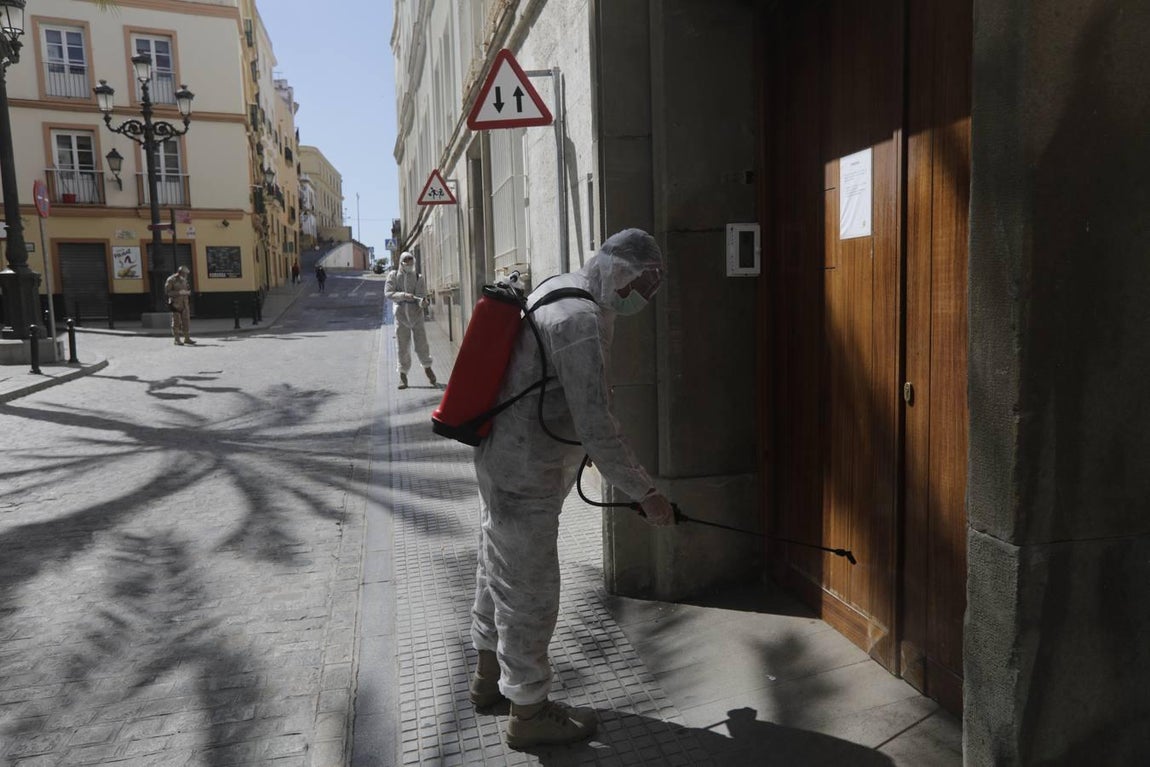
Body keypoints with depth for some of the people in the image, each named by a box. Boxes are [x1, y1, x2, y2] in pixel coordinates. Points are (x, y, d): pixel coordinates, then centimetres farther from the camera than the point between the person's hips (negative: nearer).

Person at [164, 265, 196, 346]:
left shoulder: (184, 280, 10)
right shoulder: (171, 280, -10)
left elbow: (188, 289, 19)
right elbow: (167, 292, -14)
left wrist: (188, 292, -6)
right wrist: (179, 292, -23)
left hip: (184, 303, 6)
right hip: (176, 304, -6)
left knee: (186, 321, 4)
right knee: (176, 322, -2)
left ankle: (187, 338, 9)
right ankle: (177, 340, 3)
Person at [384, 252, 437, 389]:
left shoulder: (419, 278, 3)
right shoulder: (393, 275, 3)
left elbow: (423, 296, -3)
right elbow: (388, 293, -7)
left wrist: (423, 301, -28)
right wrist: (403, 295, -23)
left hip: (416, 313, 0)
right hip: (401, 313, 0)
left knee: (421, 343, 0)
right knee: (402, 346, 3)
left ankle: (427, 367, 26)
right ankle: (403, 375, 15)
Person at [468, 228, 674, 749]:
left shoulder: (557, 288, 8)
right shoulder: (582, 319, -23)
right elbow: (596, 428, -26)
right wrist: (645, 494, -18)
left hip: (499, 459, 10)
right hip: (526, 477, -10)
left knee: (499, 570, 23)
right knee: (531, 592, 4)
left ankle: (490, 677, 43)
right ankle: (530, 712, 23)